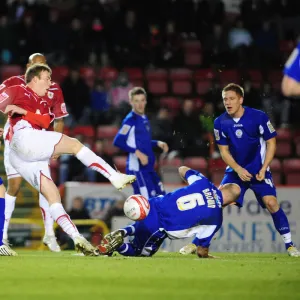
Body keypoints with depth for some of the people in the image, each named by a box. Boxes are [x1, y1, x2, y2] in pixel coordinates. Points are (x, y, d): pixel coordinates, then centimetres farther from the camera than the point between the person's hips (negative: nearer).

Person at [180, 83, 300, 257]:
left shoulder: (258, 117, -14)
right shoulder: (220, 123, -7)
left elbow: (271, 143, -6)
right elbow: (224, 151, 0)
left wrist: (263, 169, -14)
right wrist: (238, 169, -14)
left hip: (259, 170, -2)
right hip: (236, 170, 2)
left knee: (271, 202, -17)